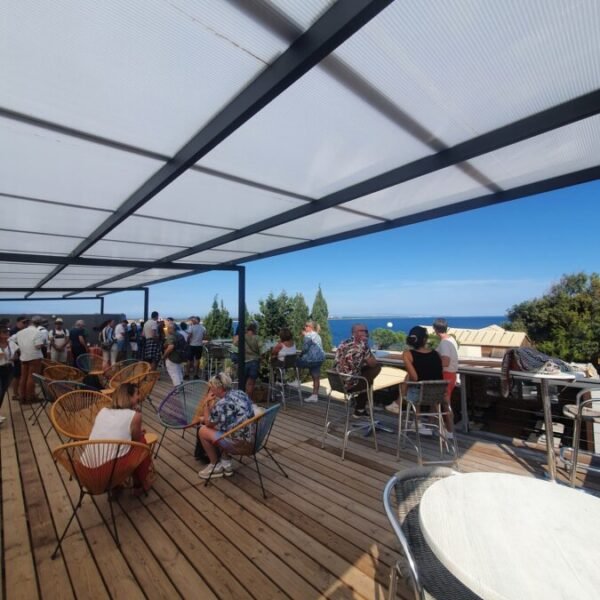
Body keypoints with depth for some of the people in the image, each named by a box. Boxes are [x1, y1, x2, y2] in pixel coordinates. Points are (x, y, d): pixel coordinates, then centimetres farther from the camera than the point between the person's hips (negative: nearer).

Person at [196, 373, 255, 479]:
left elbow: (208, 424, 0)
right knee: (219, 426, 25)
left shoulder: (222, 404, -17)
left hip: (242, 445, -8)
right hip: (254, 440, 8)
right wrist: (205, 419, 21)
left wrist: (206, 404, 7)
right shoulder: (241, 393, 7)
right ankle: (226, 464, 27)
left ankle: (215, 466, 21)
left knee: (203, 431, 5)